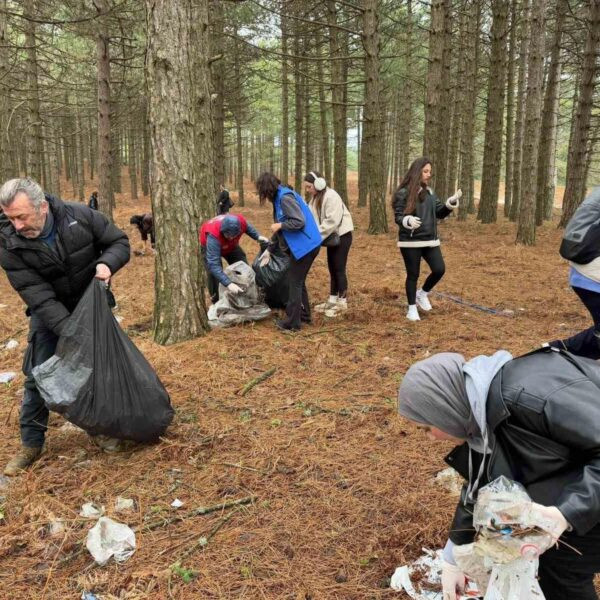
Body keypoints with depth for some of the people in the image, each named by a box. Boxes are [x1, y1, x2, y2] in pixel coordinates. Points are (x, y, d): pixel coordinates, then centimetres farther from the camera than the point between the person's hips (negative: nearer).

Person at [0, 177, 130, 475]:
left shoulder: (80, 216, -24)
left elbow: (119, 242, -10)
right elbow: (37, 296, -27)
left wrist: (107, 263, -32)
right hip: (49, 314, -1)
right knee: (38, 377, -3)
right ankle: (31, 444, 12)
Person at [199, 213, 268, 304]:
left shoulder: (241, 222, -36)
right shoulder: (213, 235, -48)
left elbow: (247, 227, -6)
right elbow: (214, 264, -52)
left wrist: (257, 236, -23)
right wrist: (228, 283, -61)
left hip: (230, 245, 5)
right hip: (210, 245, -5)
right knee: (213, 272, -19)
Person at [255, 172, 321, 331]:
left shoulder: (285, 197, -17)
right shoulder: (278, 198, 14)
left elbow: (299, 222, -25)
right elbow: (281, 228, 21)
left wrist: (279, 225, -13)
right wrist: (269, 250, 23)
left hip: (305, 245, -10)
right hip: (305, 245, 10)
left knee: (294, 283, -2)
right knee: (299, 281, 19)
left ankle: (293, 323, 6)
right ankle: (304, 315, 31)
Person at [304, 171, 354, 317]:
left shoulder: (331, 196, -21)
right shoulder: (315, 198, 7)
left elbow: (332, 221, -27)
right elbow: (312, 218, 3)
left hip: (342, 235, -8)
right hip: (332, 237, 8)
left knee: (339, 269, -4)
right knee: (332, 269, 12)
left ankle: (342, 302, 5)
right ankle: (332, 300, 20)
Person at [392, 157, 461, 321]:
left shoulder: (429, 192, 9)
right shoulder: (403, 193, -9)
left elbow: (440, 213, 10)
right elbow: (398, 217, -11)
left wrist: (452, 202, -6)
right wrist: (409, 220, -33)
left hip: (430, 240, 5)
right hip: (410, 241, -5)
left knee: (439, 269, -2)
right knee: (413, 275, 3)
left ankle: (422, 293, 24)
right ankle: (412, 309, 18)